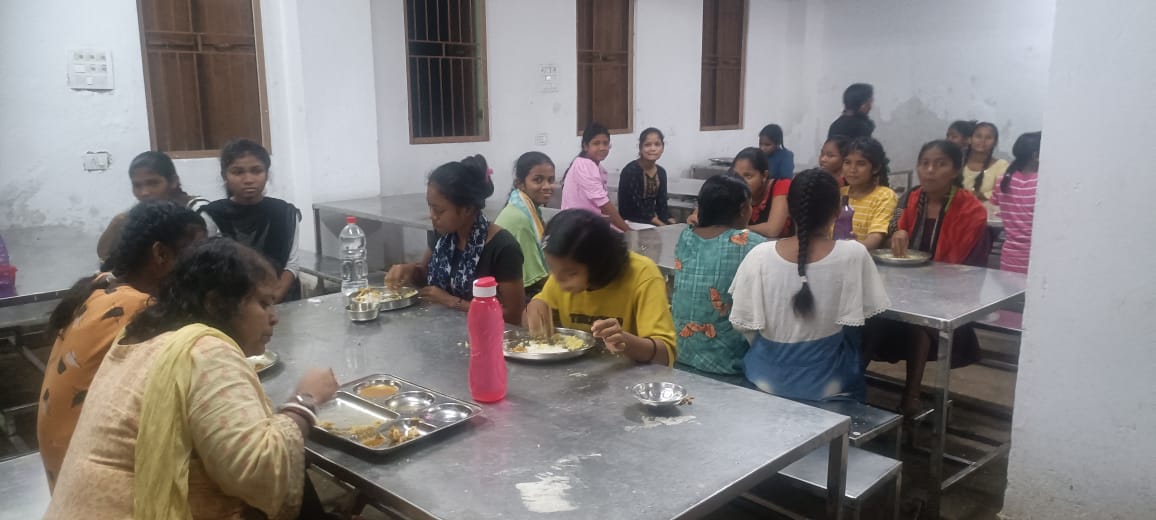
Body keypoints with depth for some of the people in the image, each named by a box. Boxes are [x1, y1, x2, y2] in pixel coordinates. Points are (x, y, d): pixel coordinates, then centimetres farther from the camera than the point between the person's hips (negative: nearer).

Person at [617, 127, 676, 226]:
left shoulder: (661, 172, 7)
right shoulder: (630, 171, -13)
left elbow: (662, 205, 8)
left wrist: (672, 222, -11)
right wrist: (661, 225, -21)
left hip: (652, 220, 6)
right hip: (633, 222, -6)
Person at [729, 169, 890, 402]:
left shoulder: (760, 255, -17)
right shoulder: (853, 254, -18)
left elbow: (743, 325, -9)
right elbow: (856, 324, -6)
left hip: (767, 378, 1)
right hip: (827, 384, -1)